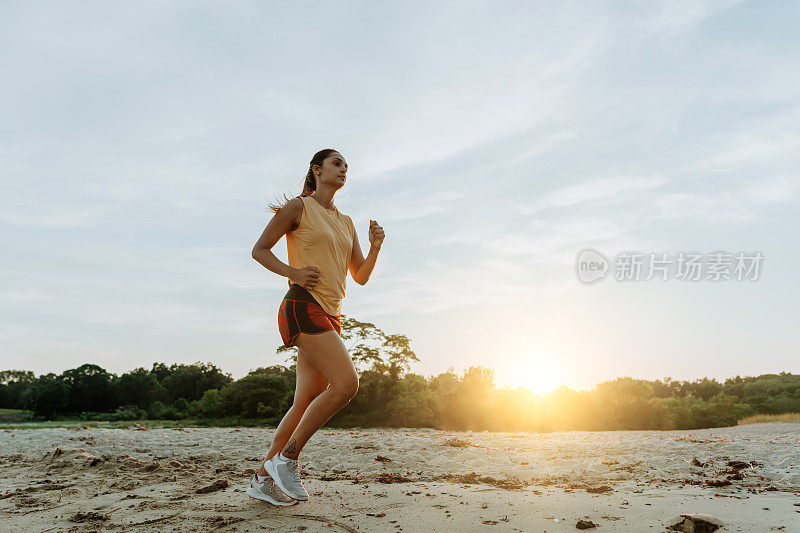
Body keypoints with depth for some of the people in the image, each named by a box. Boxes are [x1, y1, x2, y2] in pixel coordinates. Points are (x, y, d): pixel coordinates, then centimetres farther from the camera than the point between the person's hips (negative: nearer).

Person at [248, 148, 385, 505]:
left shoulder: (346, 223, 21)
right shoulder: (298, 207, 3)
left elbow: (361, 277, 20)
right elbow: (259, 250, 3)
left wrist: (375, 247, 2)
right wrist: (293, 273, -13)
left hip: (331, 316, 8)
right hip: (303, 307, -8)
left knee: (306, 403, 5)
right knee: (346, 383, -21)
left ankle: (262, 479, 16)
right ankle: (287, 458, -8)